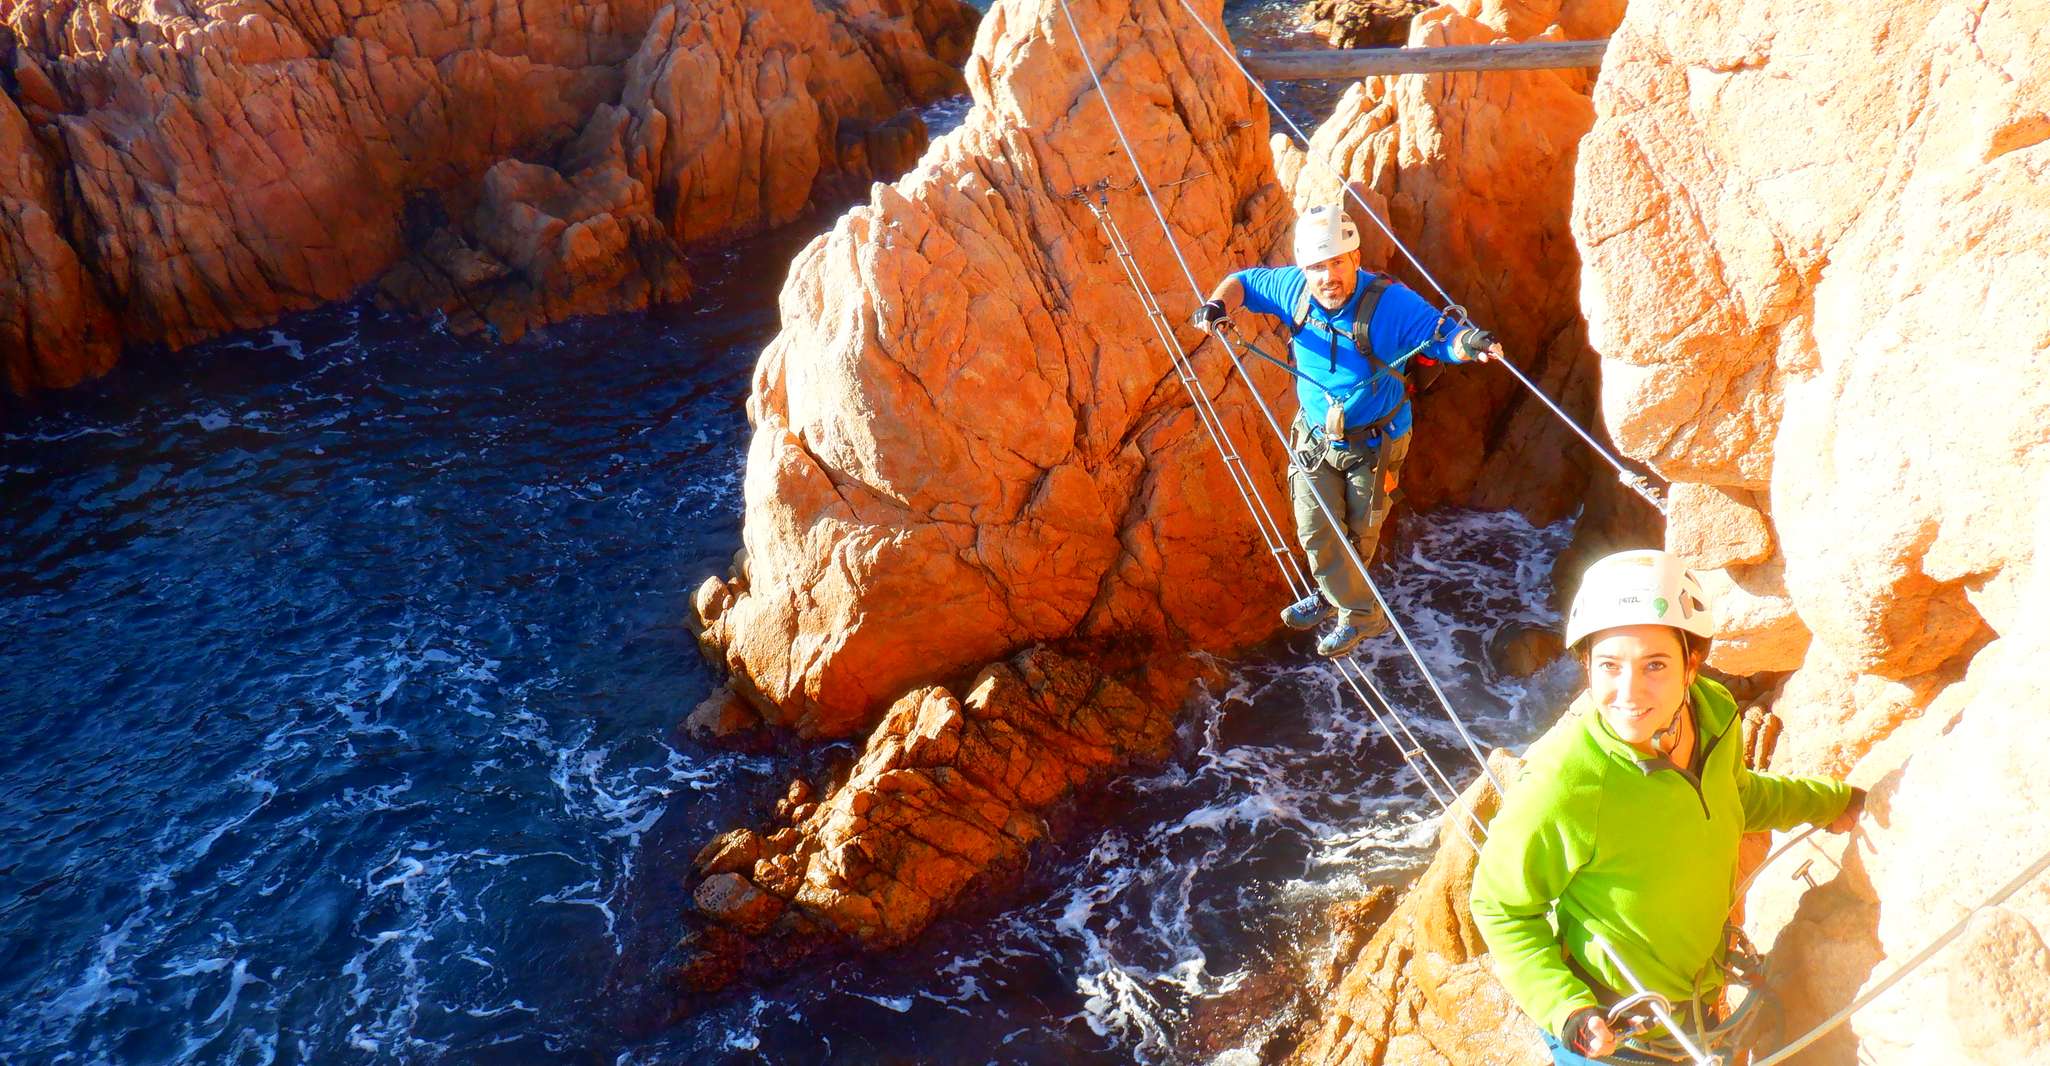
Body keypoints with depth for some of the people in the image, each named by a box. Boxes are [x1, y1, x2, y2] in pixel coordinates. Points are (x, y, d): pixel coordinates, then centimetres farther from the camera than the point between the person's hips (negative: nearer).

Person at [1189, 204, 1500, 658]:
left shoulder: (1390, 302, -26)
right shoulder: (1295, 289, -13)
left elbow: (1443, 338, -25)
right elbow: (1244, 282, 4)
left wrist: (1469, 341, -49)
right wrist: (1218, 305, -18)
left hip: (1373, 443, -4)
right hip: (1315, 436, 4)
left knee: (1359, 532, 13)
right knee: (1315, 528, 4)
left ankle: (1337, 594, 39)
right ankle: (1360, 611, 25)